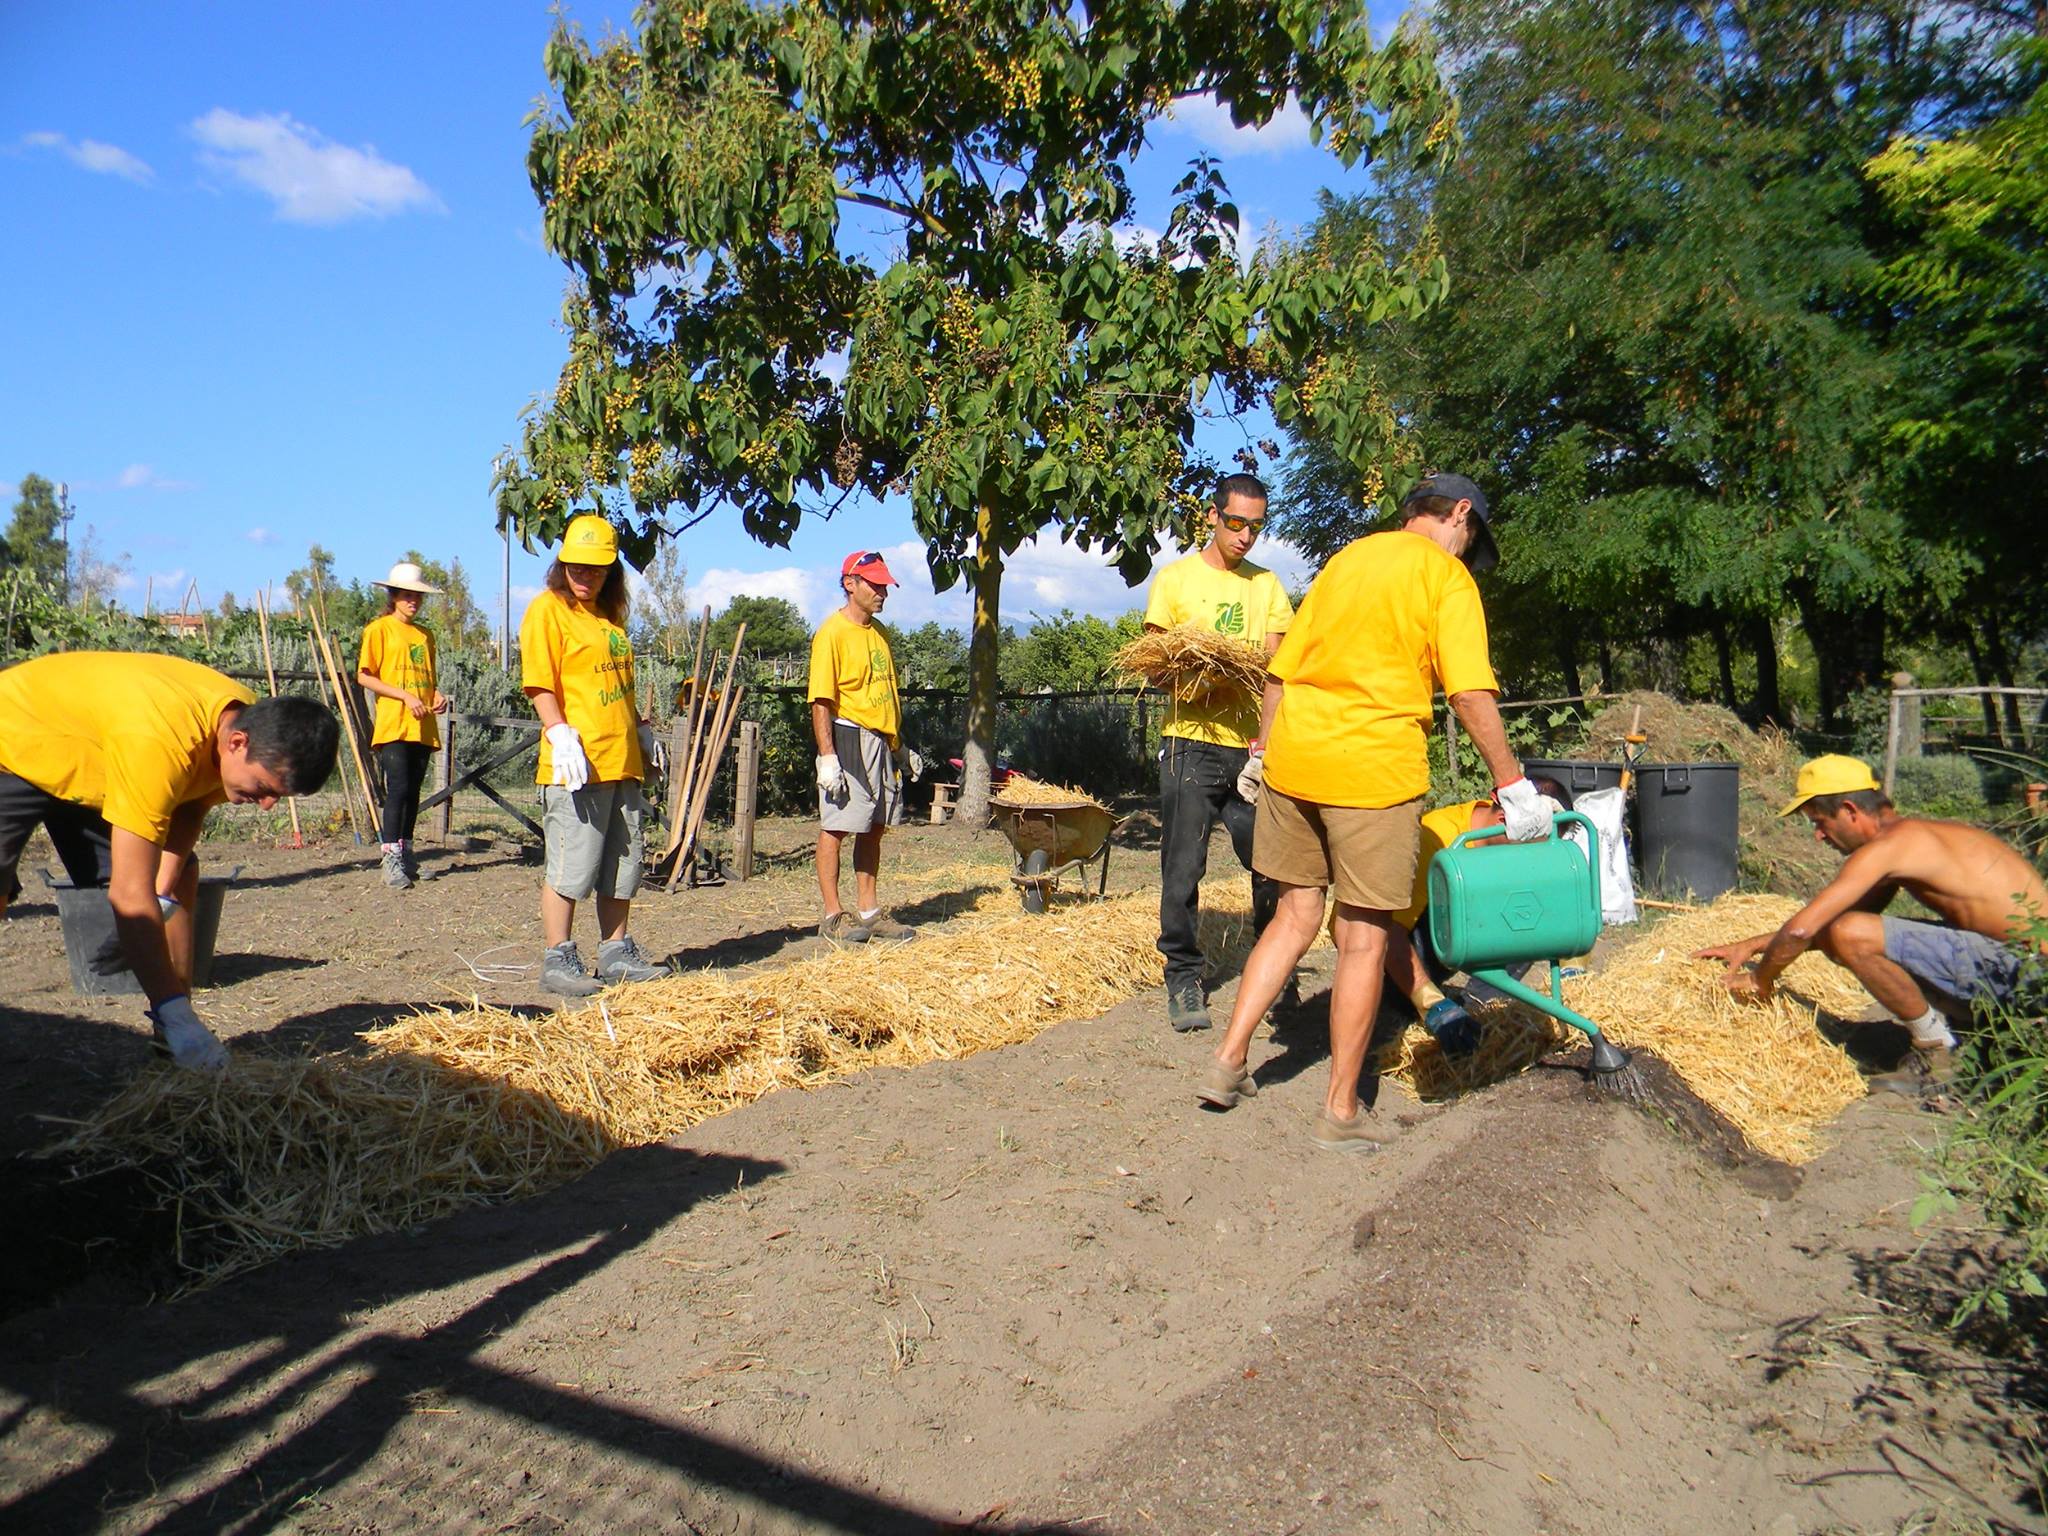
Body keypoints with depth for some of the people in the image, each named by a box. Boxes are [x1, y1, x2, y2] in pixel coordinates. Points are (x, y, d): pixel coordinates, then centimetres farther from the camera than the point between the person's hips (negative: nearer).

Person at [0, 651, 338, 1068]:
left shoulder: (255, 723, -21)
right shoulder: (158, 741, -44)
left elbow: (191, 807, -2)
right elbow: (129, 896, -42)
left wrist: (163, 888, -15)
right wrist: (175, 1014, -41)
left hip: (89, 757, 7)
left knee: (176, 884, 0)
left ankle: (175, 1034, 6)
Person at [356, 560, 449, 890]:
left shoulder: (425, 634, 18)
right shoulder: (379, 629, 0)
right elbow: (364, 676, -5)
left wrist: (437, 695, 3)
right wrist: (405, 696, -13)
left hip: (423, 727, 6)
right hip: (393, 724, -6)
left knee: (413, 791, 9)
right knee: (398, 789, -13)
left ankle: (406, 854, 18)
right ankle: (391, 858, -9)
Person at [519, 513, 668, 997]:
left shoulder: (610, 614, 18)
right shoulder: (547, 609, -4)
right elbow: (540, 683, -12)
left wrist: (642, 730, 23)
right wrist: (559, 732, -23)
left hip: (623, 760, 8)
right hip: (575, 764, -8)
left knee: (623, 865, 12)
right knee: (570, 867, -4)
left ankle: (615, 953, 23)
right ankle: (557, 961, 6)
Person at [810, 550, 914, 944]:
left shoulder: (878, 632, 15)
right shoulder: (832, 632, -9)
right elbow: (821, 700, -14)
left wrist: (897, 744, 19)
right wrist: (827, 756, -20)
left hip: (881, 744, 8)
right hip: (848, 740, -8)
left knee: (873, 829, 12)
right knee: (835, 828, -2)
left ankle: (869, 911, 21)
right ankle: (833, 916, 5)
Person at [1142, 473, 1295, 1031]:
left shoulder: (1267, 585, 16)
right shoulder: (1175, 578, 7)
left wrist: (1267, 735, -9)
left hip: (1254, 743, 3)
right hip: (1192, 741, -2)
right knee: (1183, 869, -3)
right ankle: (1183, 980, 11)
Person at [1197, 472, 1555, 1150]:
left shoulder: (1345, 559, 18)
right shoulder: (1445, 574, 0)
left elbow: (1281, 667, 17)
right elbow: (1471, 694, -11)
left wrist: (1263, 748, 24)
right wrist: (1512, 783, -6)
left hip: (1292, 759, 6)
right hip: (1373, 769, -6)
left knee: (1297, 913, 17)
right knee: (1364, 936, 4)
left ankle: (1228, 1060, 17)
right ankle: (1341, 1111, 11)